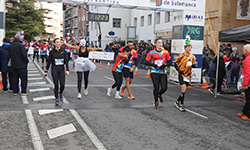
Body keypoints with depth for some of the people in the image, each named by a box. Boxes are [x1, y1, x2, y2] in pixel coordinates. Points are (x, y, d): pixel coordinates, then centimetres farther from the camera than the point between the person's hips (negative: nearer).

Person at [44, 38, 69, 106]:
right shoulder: (52, 52, 0)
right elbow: (49, 62, 6)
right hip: (54, 69, -1)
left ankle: (61, 93, 30)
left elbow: (66, 61, 0)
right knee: (56, 85, -2)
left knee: (62, 85, -3)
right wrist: (46, 71, 6)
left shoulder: (63, 51, 2)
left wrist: (67, 70, -10)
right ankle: (56, 99, 11)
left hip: (61, 69, 1)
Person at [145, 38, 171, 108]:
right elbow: (146, 62, 1)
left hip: (163, 72, 2)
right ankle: (156, 102, 19)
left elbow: (169, 62, 12)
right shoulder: (151, 52, -1)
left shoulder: (166, 52, 5)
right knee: (156, 87, -3)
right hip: (154, 72, -2)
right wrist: (153, 64, -16)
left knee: (164, 88, -5)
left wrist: (165, 65, -8)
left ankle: (159, 95, 31)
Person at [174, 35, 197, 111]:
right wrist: (179, 70, -17)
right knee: (183, 90, -16)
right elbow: (175, 63, -3)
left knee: (185, 90, 9)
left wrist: (192, 64, -13)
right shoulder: (181, 55, -7)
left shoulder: (192, 57, 8)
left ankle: (177, 102, 25)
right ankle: (181, 104, -4)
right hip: (181, 74, -6)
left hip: (188, 75, 6)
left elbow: (195, 65, 11)